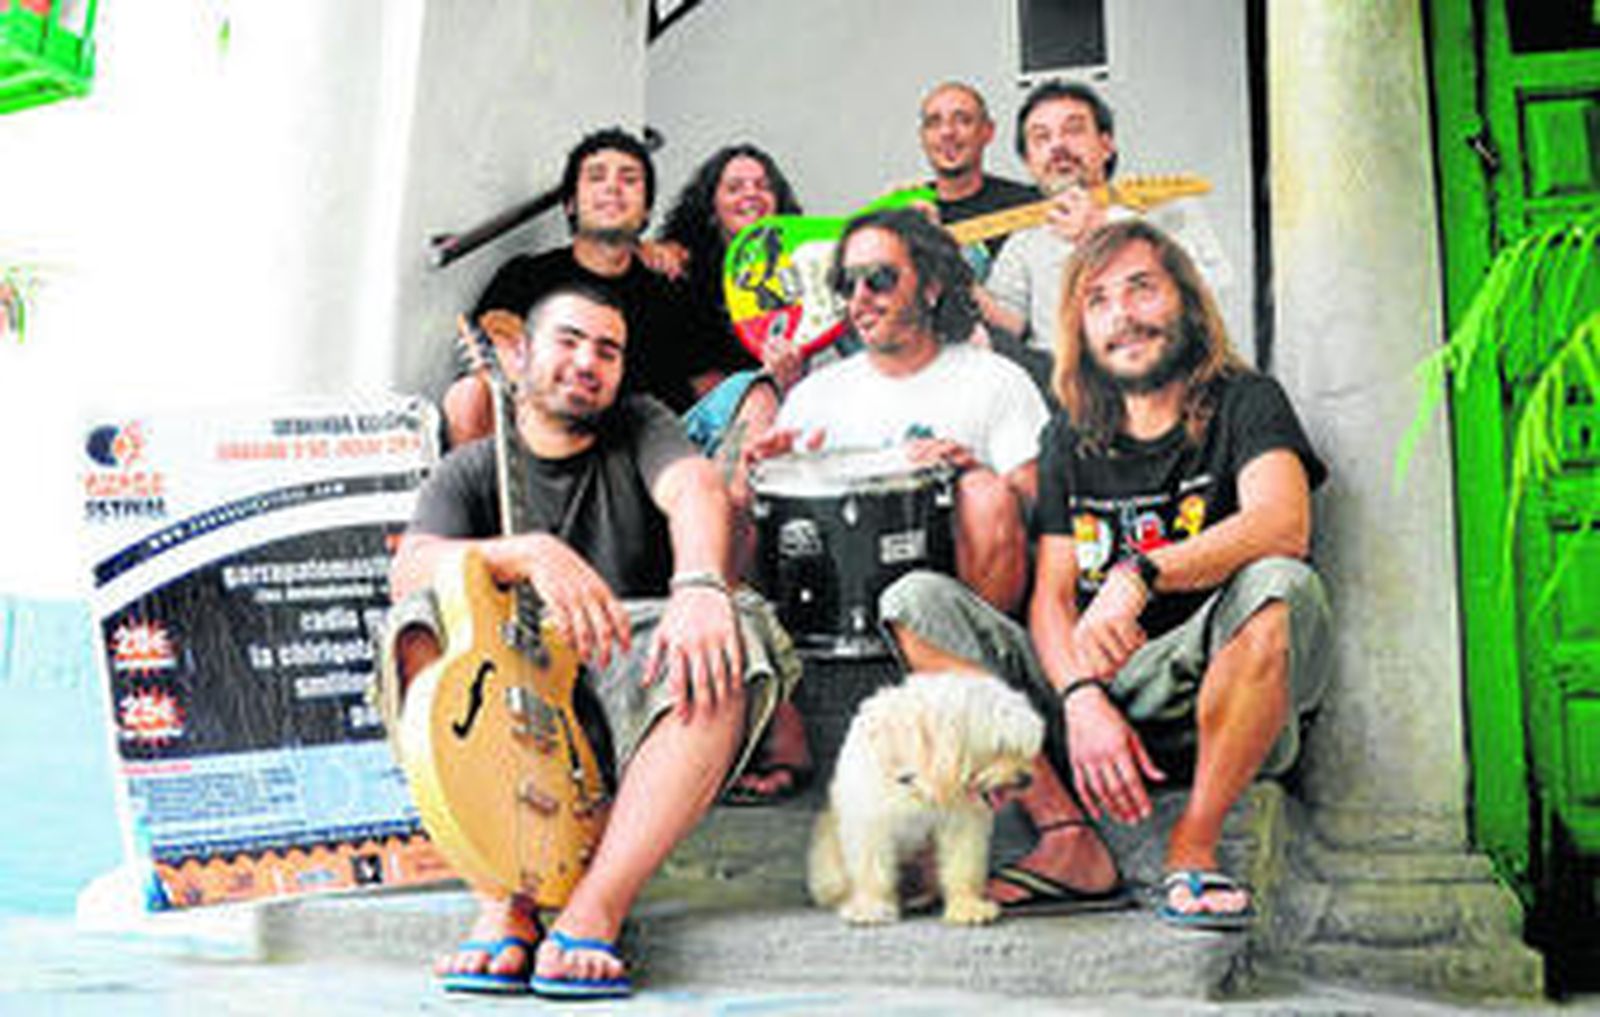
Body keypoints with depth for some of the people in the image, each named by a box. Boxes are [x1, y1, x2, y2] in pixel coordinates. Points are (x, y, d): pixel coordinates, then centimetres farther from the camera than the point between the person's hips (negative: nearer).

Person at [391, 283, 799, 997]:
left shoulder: (639, 428, 15)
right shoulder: (469, 473, 13)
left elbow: (696, 489, -9)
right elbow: (409, 570, -8)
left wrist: (699, 586, -32)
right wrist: (530, 553, -26)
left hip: (635, 661, 0)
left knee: (727, 647, -32)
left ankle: (595, 910, -34)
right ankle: (504, 904, -32)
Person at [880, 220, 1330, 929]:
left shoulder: (1243, 404, 2)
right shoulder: (1073, 439, 13)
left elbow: (1285, 525, -20)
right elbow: (1051, 595, 4)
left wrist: (1140, 575, -35)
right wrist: (1083, 702, -17)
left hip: (1204, 689, -4)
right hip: (1088, 683, 4)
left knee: (1278, 588, -34)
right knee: (916, 601, -12)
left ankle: (1193, 849, -23)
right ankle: (1067, 837, -22)